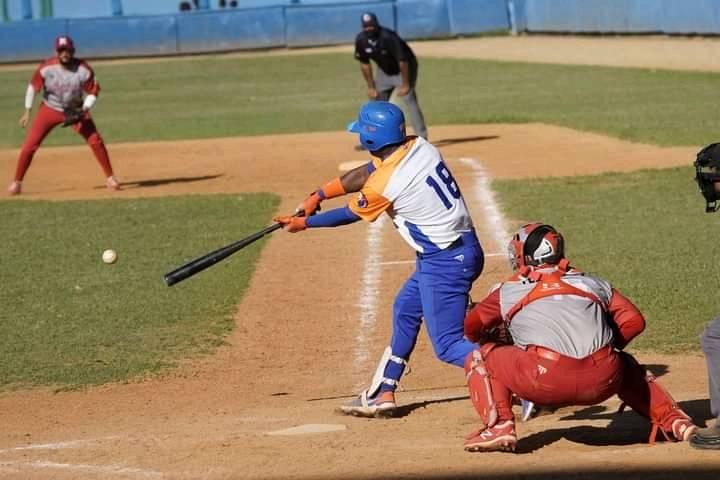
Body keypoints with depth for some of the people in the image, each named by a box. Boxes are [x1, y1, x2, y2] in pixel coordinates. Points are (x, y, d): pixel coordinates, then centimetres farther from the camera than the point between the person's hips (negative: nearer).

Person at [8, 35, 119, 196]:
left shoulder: (84, 70, -21)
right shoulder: (46, 68, -22)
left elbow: (93, 92, -9)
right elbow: (33, 87, -8)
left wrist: (84, 109, -24)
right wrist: (27, 112, -7)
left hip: (75, 111, 0)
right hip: (50, 110, 0)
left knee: (96, 141, -9)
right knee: (29, 145, -7)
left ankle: (110, 177, 7)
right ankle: (17, 182, 6)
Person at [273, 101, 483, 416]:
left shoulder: (383, 185, -19)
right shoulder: (419, 146, 2)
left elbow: (350, 215, 2)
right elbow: (367, 172, 16)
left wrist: (303, 223, 17)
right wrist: (320, 194, 19)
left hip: (444, 261, -10)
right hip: (465, 247, 10)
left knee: (448, 346, -7)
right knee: (405, 310, 24)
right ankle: (382, 394, 31)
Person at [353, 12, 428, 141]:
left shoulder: (388, 37, -33)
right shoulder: (361, 40, -16)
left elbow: (403, 61, -30)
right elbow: (364, 64, -2)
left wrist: (405, 85, -27)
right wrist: (371, 87, -3)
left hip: (404, 70, -6)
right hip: (384, 71, 6)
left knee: (409, 98, -19)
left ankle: (422, 138, -19)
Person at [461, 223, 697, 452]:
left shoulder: (507, 291, 19)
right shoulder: (592, 283, 24)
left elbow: (472, 328, 30)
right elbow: (634, 321, 22)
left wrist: (489, 340, 52)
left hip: (545, 382, -3)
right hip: (603, 383, 3)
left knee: (479, 358, 19)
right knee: (625, 365, 38)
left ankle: (499, 427, -1)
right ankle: (674, 420, 23)